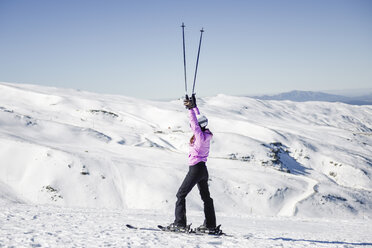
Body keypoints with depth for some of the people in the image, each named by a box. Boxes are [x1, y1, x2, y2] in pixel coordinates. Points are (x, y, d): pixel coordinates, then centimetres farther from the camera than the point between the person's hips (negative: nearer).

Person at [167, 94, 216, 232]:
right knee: (206, 197, 15)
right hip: (203, 169, 10)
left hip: (196, 168, -10)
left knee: (181, 195, -4)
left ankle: (180, 223, -7)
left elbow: (194, 123, -28)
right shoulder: (205, 135, 7)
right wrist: (193, 106, 23)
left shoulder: (201, 136, -16)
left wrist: (190, 109, -29)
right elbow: (197, 120, 19)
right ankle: (210, 224, 21)